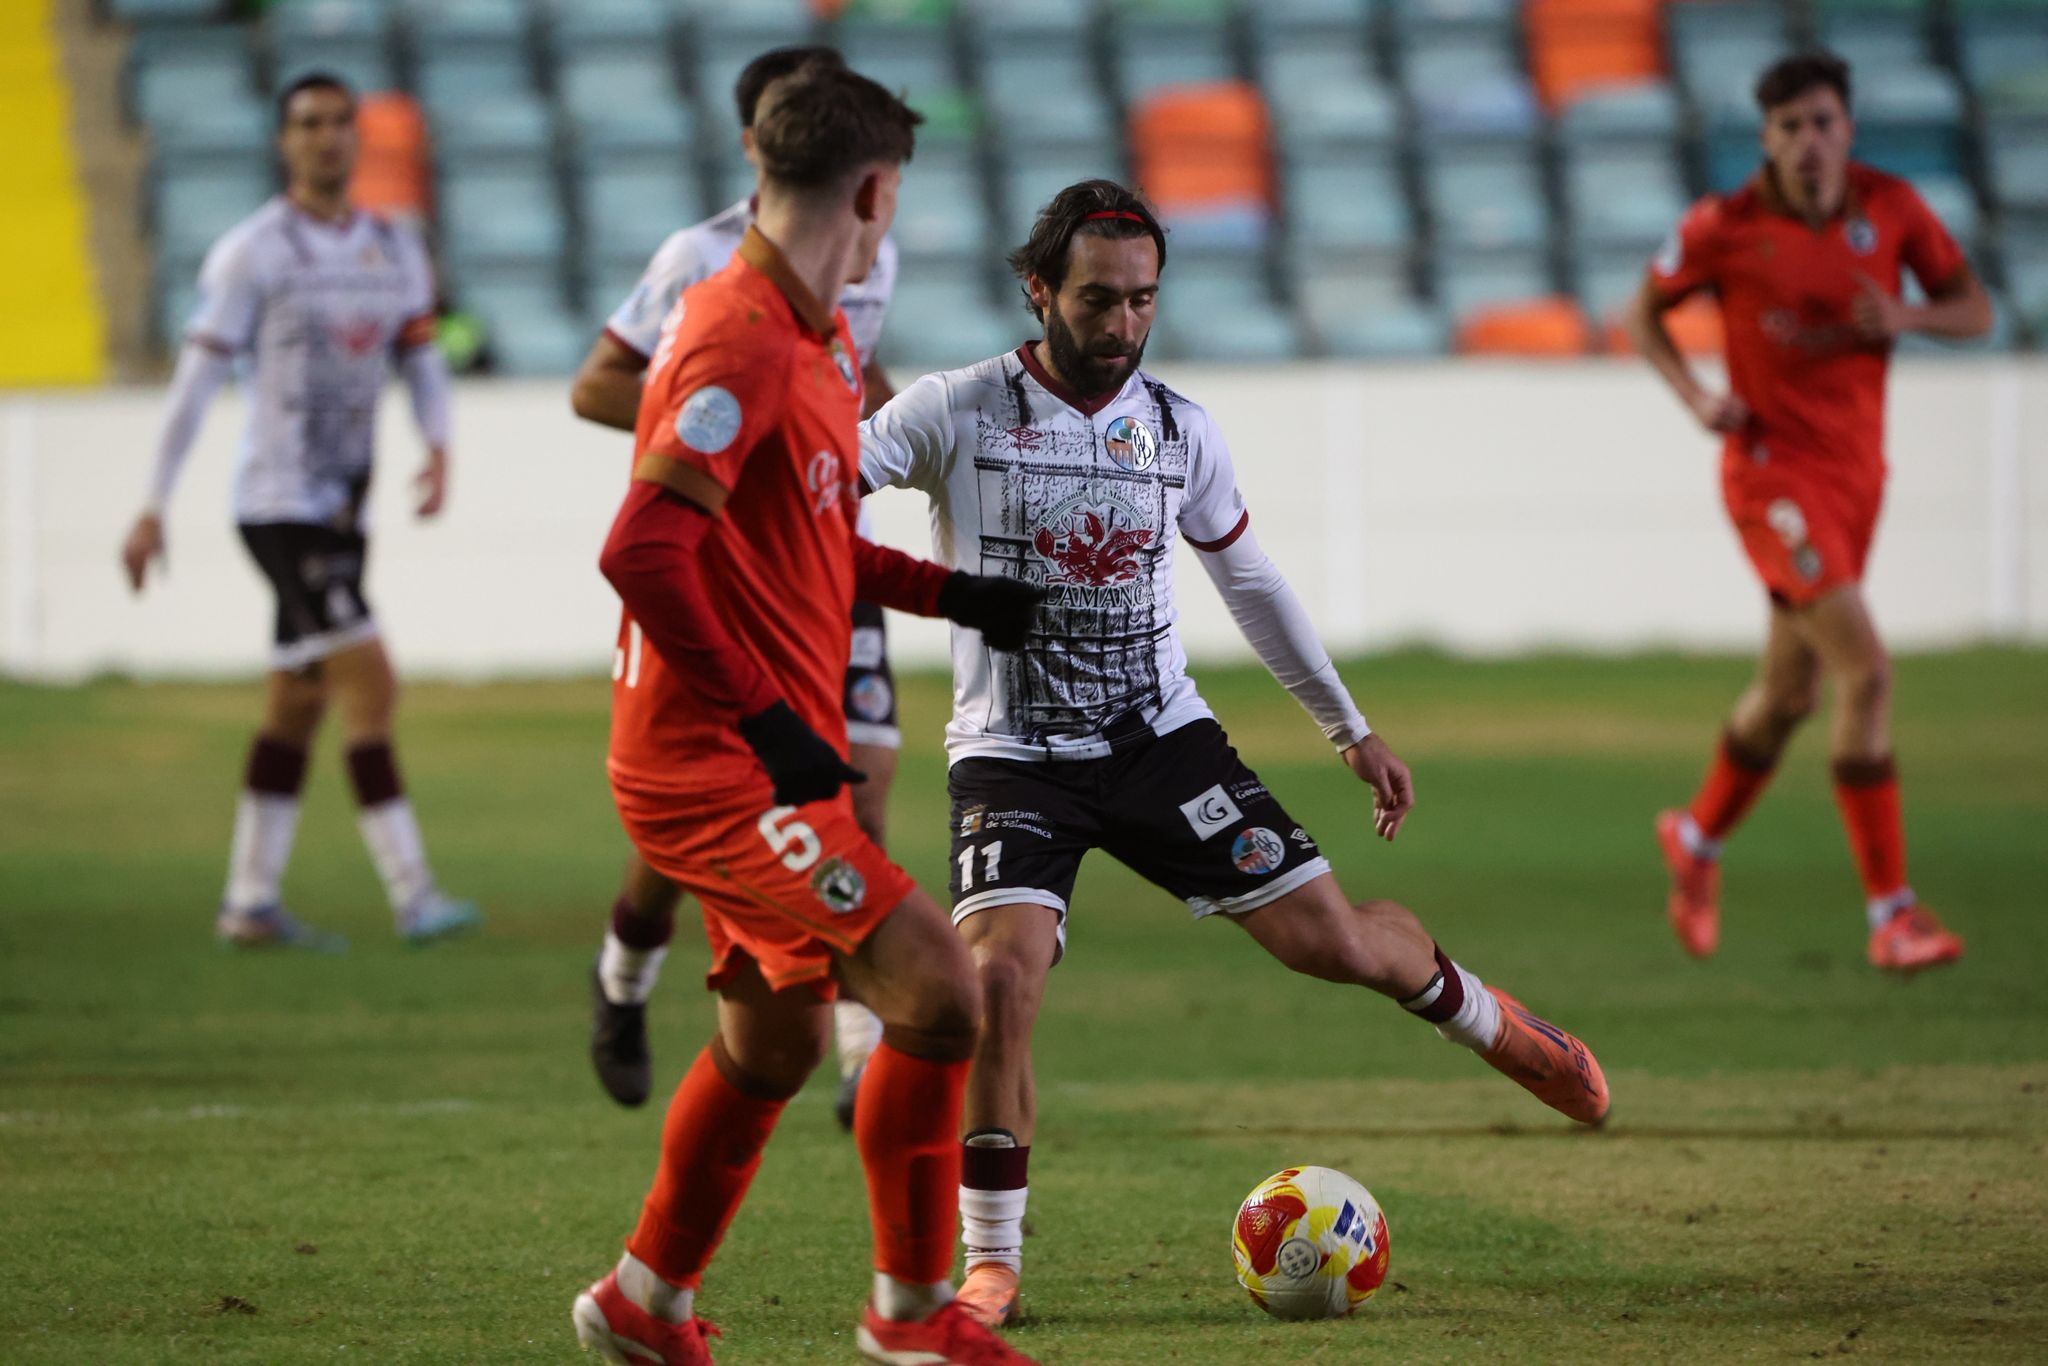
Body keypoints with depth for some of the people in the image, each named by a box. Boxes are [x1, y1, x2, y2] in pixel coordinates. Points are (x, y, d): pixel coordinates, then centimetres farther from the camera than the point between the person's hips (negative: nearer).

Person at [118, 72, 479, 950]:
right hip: (280, 505, -7)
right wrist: (154, 509, -8)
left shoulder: (394, 253, 11)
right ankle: (411, 894, -18)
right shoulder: (253, 253, -8)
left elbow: (421, 361, 14)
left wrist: (437, 449, -7)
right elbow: (196, 382, -7)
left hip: (343, 508, 7)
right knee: (369, 681, -16)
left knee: (297, 704, 11)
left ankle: (250, 902, 18)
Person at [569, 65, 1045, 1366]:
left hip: (761, 760, 11)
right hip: (724, 767, -11)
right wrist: (765, 723, -28)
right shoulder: (741, 345, -19)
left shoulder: (814, 342, 13)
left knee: (777, 1040, 19)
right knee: (937, 989, -14)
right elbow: (642, 553, -27)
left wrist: (952, 595, 19)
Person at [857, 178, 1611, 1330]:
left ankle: (1483, 1018, 31)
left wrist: (1351, 728, 21)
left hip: (1162, 737, 3)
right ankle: (991, 1265, -10)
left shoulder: (1180, 430, 3)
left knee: (1333, 939, -4)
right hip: (1012, 759, -3)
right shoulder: (958, 412, -8)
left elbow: (1250, 580, 17)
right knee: (1001, 976, -25)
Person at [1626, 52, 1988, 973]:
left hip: (1857, 469, 5)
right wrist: (1696, 397, -12)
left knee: (1790, 688, 17)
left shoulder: (1889, 207, -1)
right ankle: (1891, 913, -15)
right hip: (1773, 471, -5)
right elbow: (1643, 313, 4)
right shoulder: (1725, 227, -10)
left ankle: (1698, 840, 44)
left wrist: (1906, 318, -15)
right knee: (1865, 670, -18)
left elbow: (1974, 309, 7)